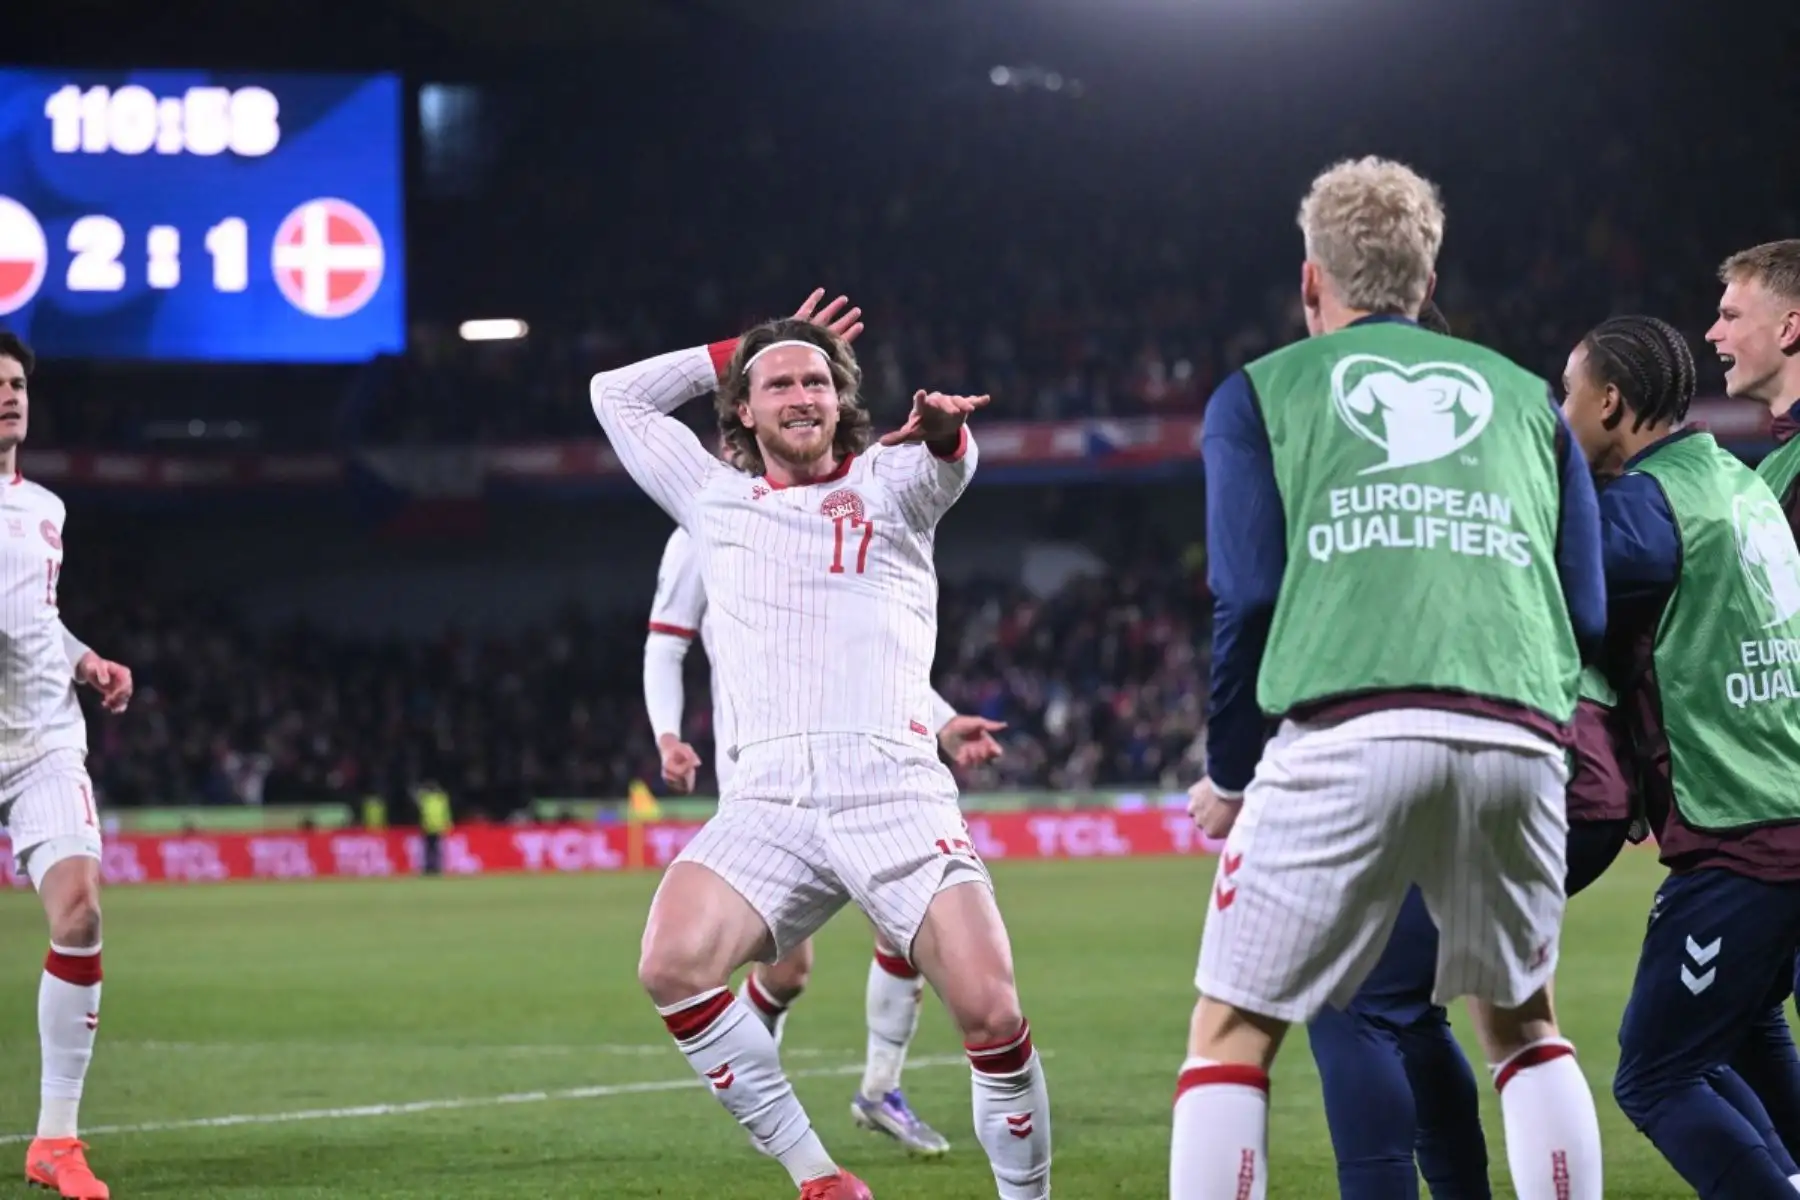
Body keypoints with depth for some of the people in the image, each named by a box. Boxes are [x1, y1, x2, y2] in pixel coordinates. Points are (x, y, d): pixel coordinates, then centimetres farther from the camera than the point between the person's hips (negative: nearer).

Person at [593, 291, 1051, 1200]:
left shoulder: (887, 486, 17)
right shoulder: (715, 501, 25)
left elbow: (947, 463, -7)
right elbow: (618, 395, 36)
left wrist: (944, 431, -31)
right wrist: (737, 353, 31)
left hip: (894, 792, -2)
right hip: (767, 799, 2)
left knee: (991, 1012, -20)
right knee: (671, 966, -26)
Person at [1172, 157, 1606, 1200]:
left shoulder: (1261, 394, 16)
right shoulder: (1527, 397, 25)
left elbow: (1247, 597, 6)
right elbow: (1588, 615, 18)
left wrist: (1229, 773, 18)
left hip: (1345, 736, -3)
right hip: (1520, 742, 3)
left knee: (1233, 1034, 5)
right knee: (1522, 1022, 22)